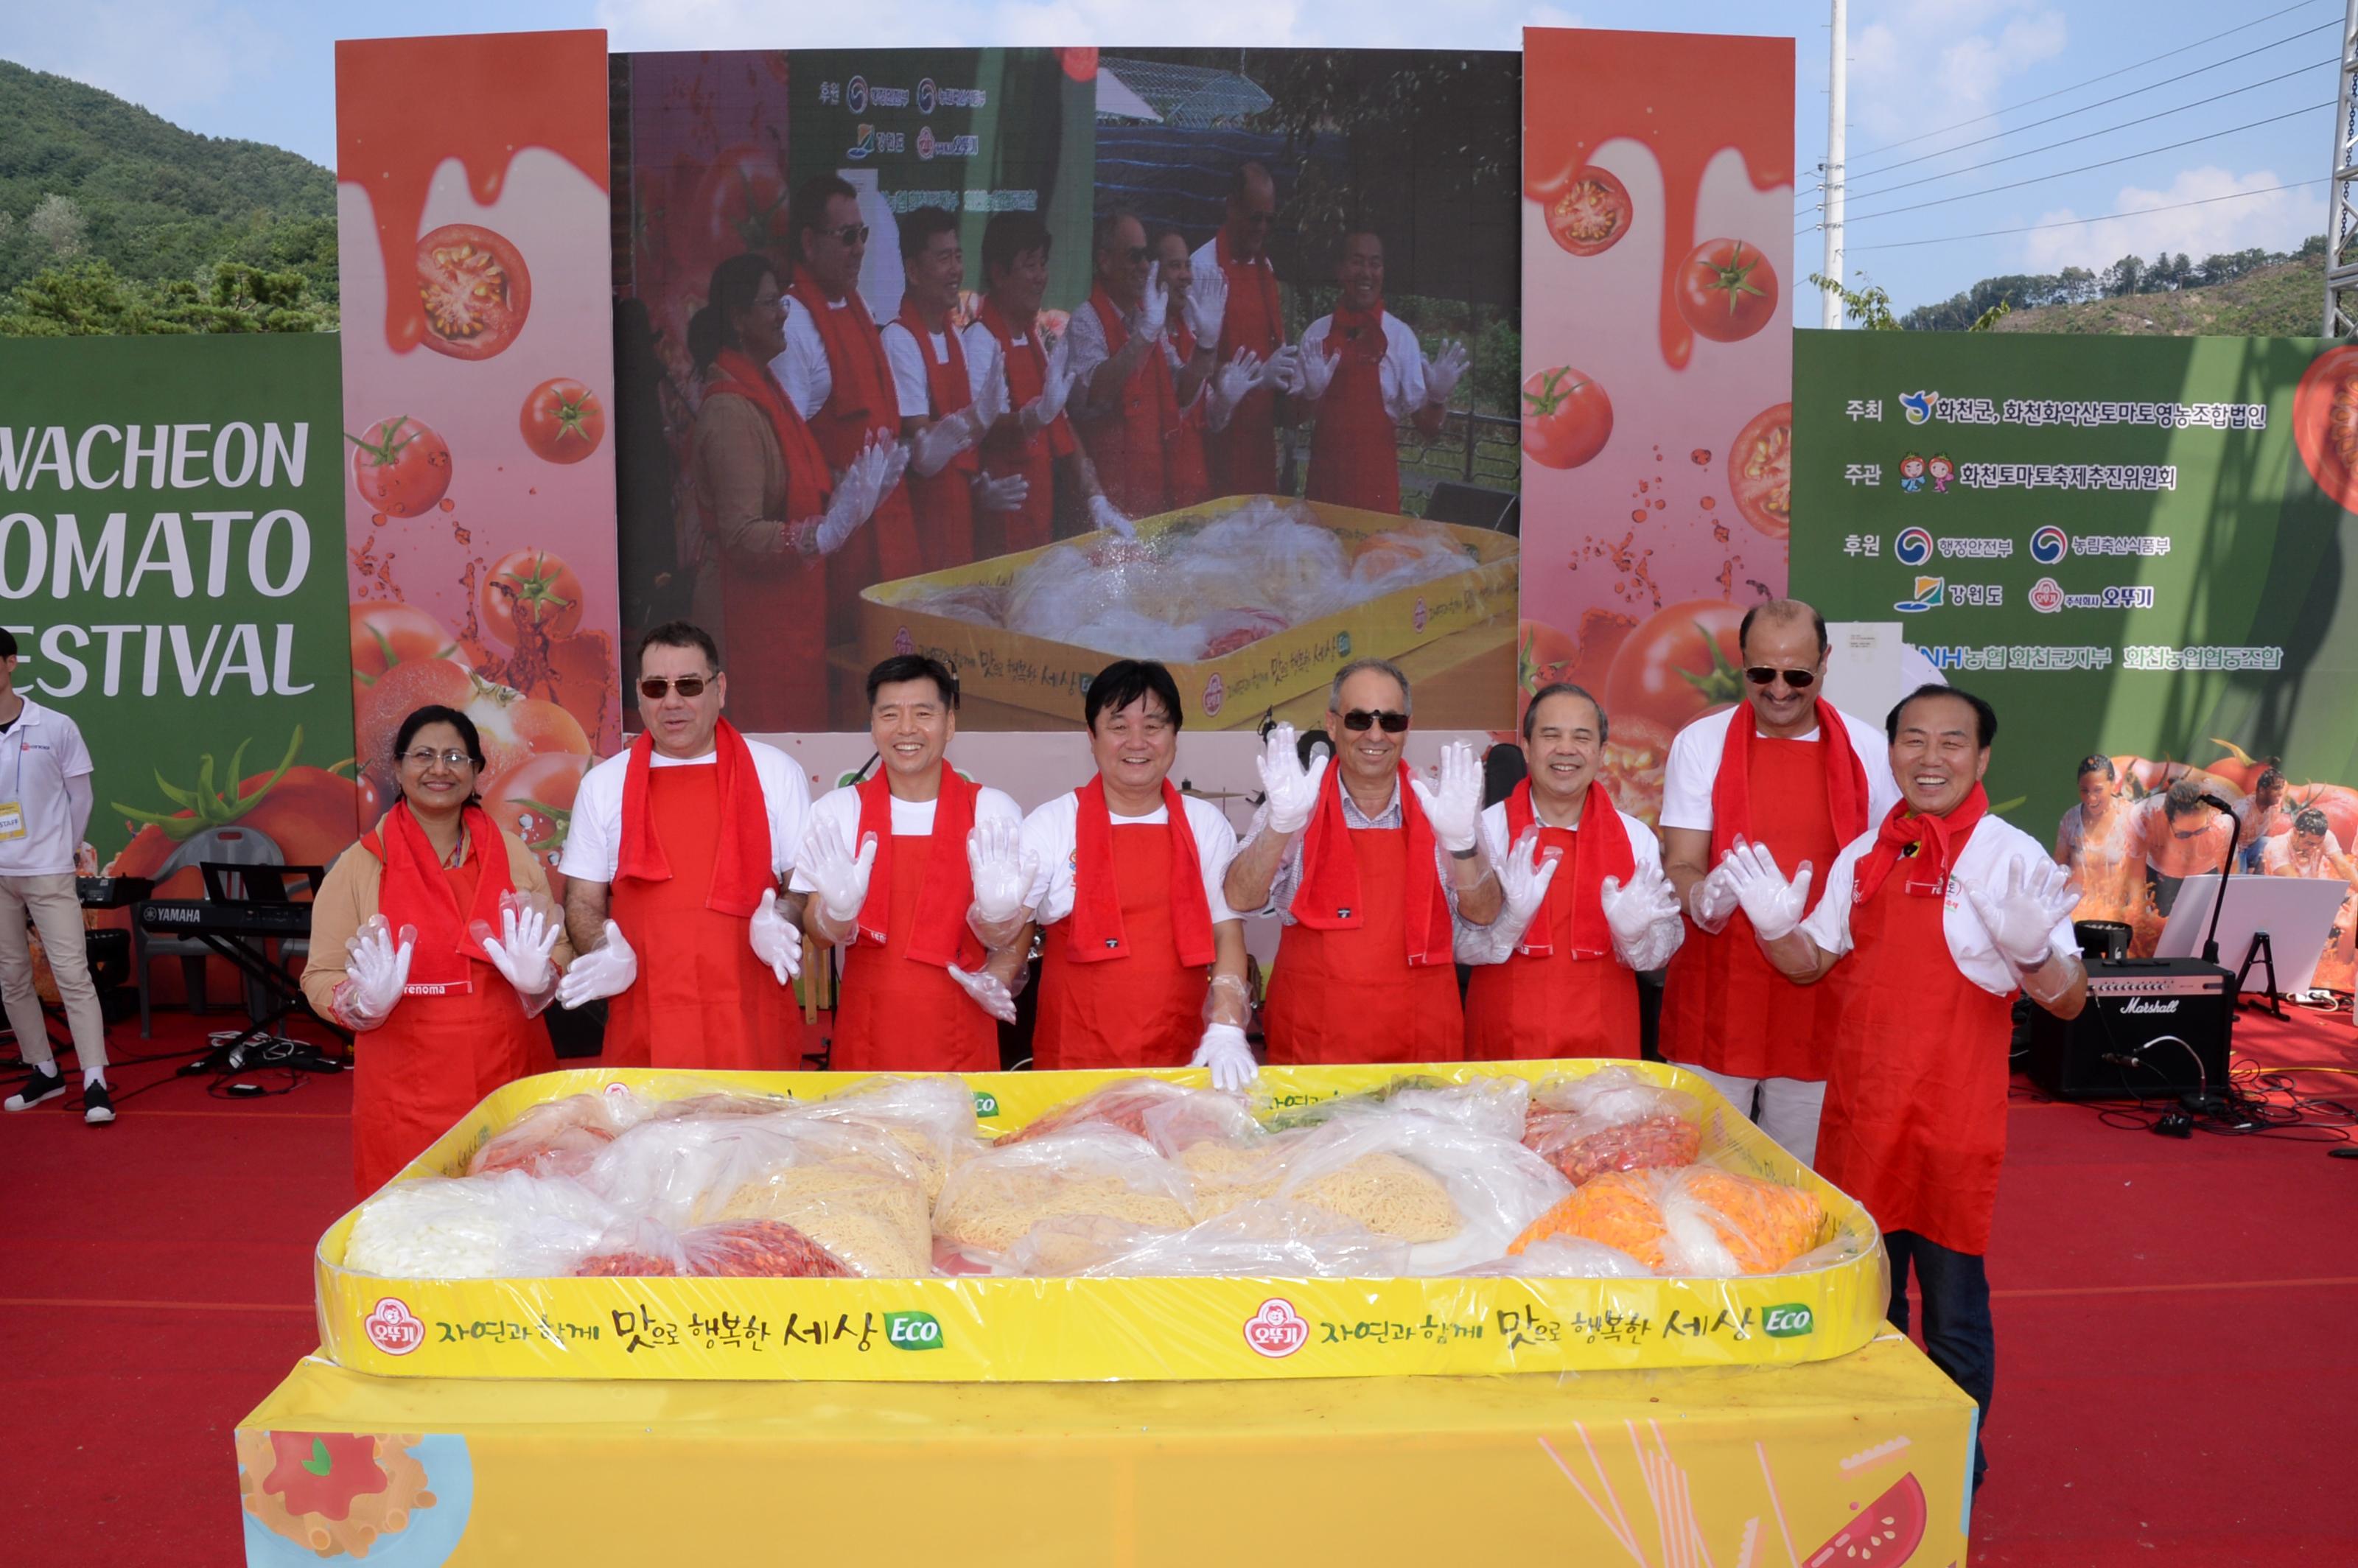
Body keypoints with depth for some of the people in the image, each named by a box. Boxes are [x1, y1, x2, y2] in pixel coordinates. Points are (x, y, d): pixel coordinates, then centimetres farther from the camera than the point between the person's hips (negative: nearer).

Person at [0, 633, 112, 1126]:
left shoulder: (55, 727, -4)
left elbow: (80, 796, 4)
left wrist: (63, 849, 7)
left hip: (48, 874, -3)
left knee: (73, 975, -7)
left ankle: (95, 1084, -7)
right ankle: (43, 1071, 23)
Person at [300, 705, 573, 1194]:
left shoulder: (511, 852, 6)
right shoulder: (361, 865, 1)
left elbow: (560, 948, 9)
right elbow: (320, 978, 2)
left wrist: (539, 978, -12)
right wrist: (366, 1001, -18)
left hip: (512, 1076, 2)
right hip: (406, 1094, -2)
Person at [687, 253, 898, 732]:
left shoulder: (764, 386, 9)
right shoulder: (730, 410, -20)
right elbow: (741, 535, -25)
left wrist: (849, 490, 4)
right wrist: (824, 533, -36)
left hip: (794, 598, 9)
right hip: (761, 607, -9)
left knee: (804, 717, 16)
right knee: (777, 724, 0)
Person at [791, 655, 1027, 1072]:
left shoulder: (992, 811, -3)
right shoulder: (837, 811, -1)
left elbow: (1007, 938, -1)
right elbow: (821, 936, -2)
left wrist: (996, 913, -23)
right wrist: (838, 910, -24)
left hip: (960, 1040, 0)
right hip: (866, 1040, 0)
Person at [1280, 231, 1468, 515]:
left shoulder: (1400, 336, -3)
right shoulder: (1318, 334, 2)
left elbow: (1427, 427, -2)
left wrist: (1439, 397, -21)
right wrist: (1311, 393, -14)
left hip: (1376, 480, -2)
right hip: (1324, 474, 2)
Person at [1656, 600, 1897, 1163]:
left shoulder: (1866, 750, 4)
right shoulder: (1700, 743, -1)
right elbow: (1680, 865, -3)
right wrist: (1703, 897, -26)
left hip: (1822, 1002, 1)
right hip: (1719, 995, -1)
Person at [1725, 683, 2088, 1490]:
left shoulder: (2015, 859, -9)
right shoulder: (1864, 855, 6)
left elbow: (2068, 1002, -12)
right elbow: (1813, 961, 15)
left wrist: (2033, 951, -32)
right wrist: (1775, 927, -6)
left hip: (1954, 1123, -5)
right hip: (1858, 1113, 5)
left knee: (1953, 1308, 8)